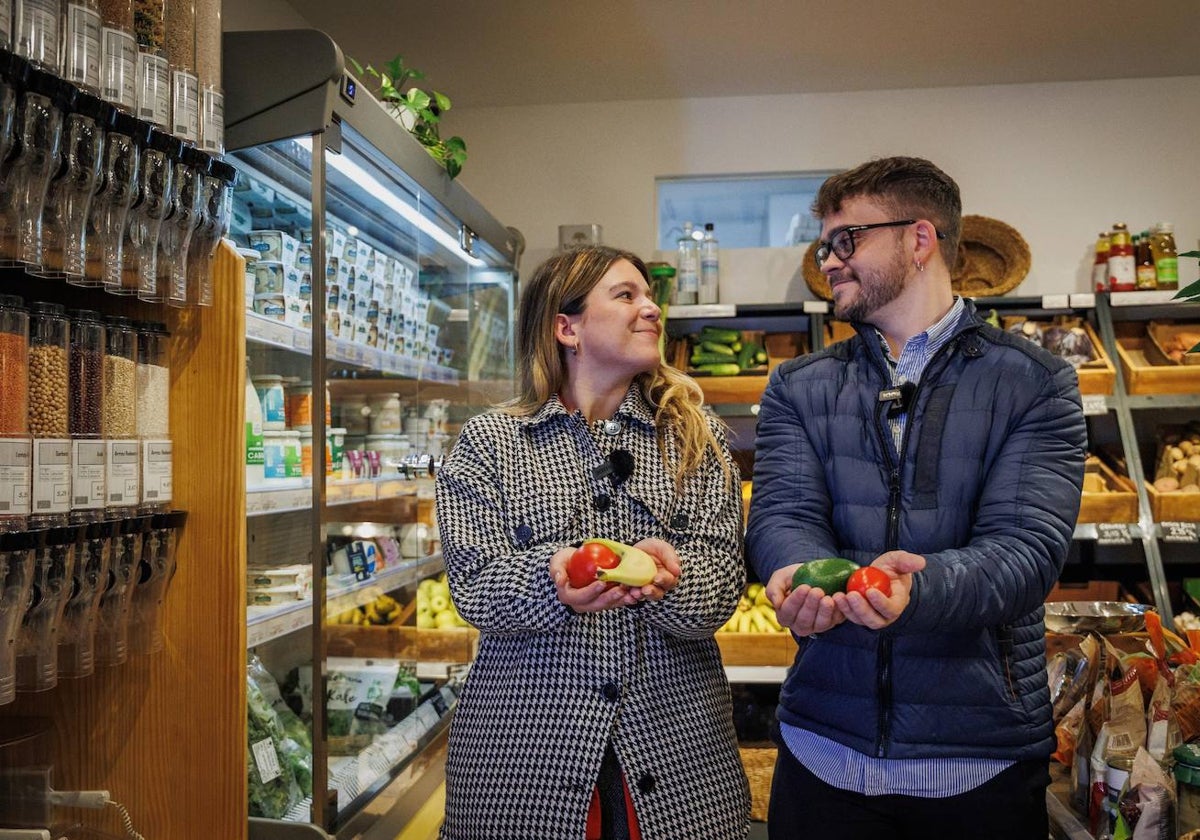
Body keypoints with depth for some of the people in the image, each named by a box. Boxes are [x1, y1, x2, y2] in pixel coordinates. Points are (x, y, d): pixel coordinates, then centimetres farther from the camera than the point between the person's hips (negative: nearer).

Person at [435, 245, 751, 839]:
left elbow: (724, 581, -4)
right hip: (526, 740, -1)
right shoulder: (486, 442, 0)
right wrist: (551, 576, -27)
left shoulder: (697, 438, 5)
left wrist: (668, 573, -25)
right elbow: (474, 585, -7)